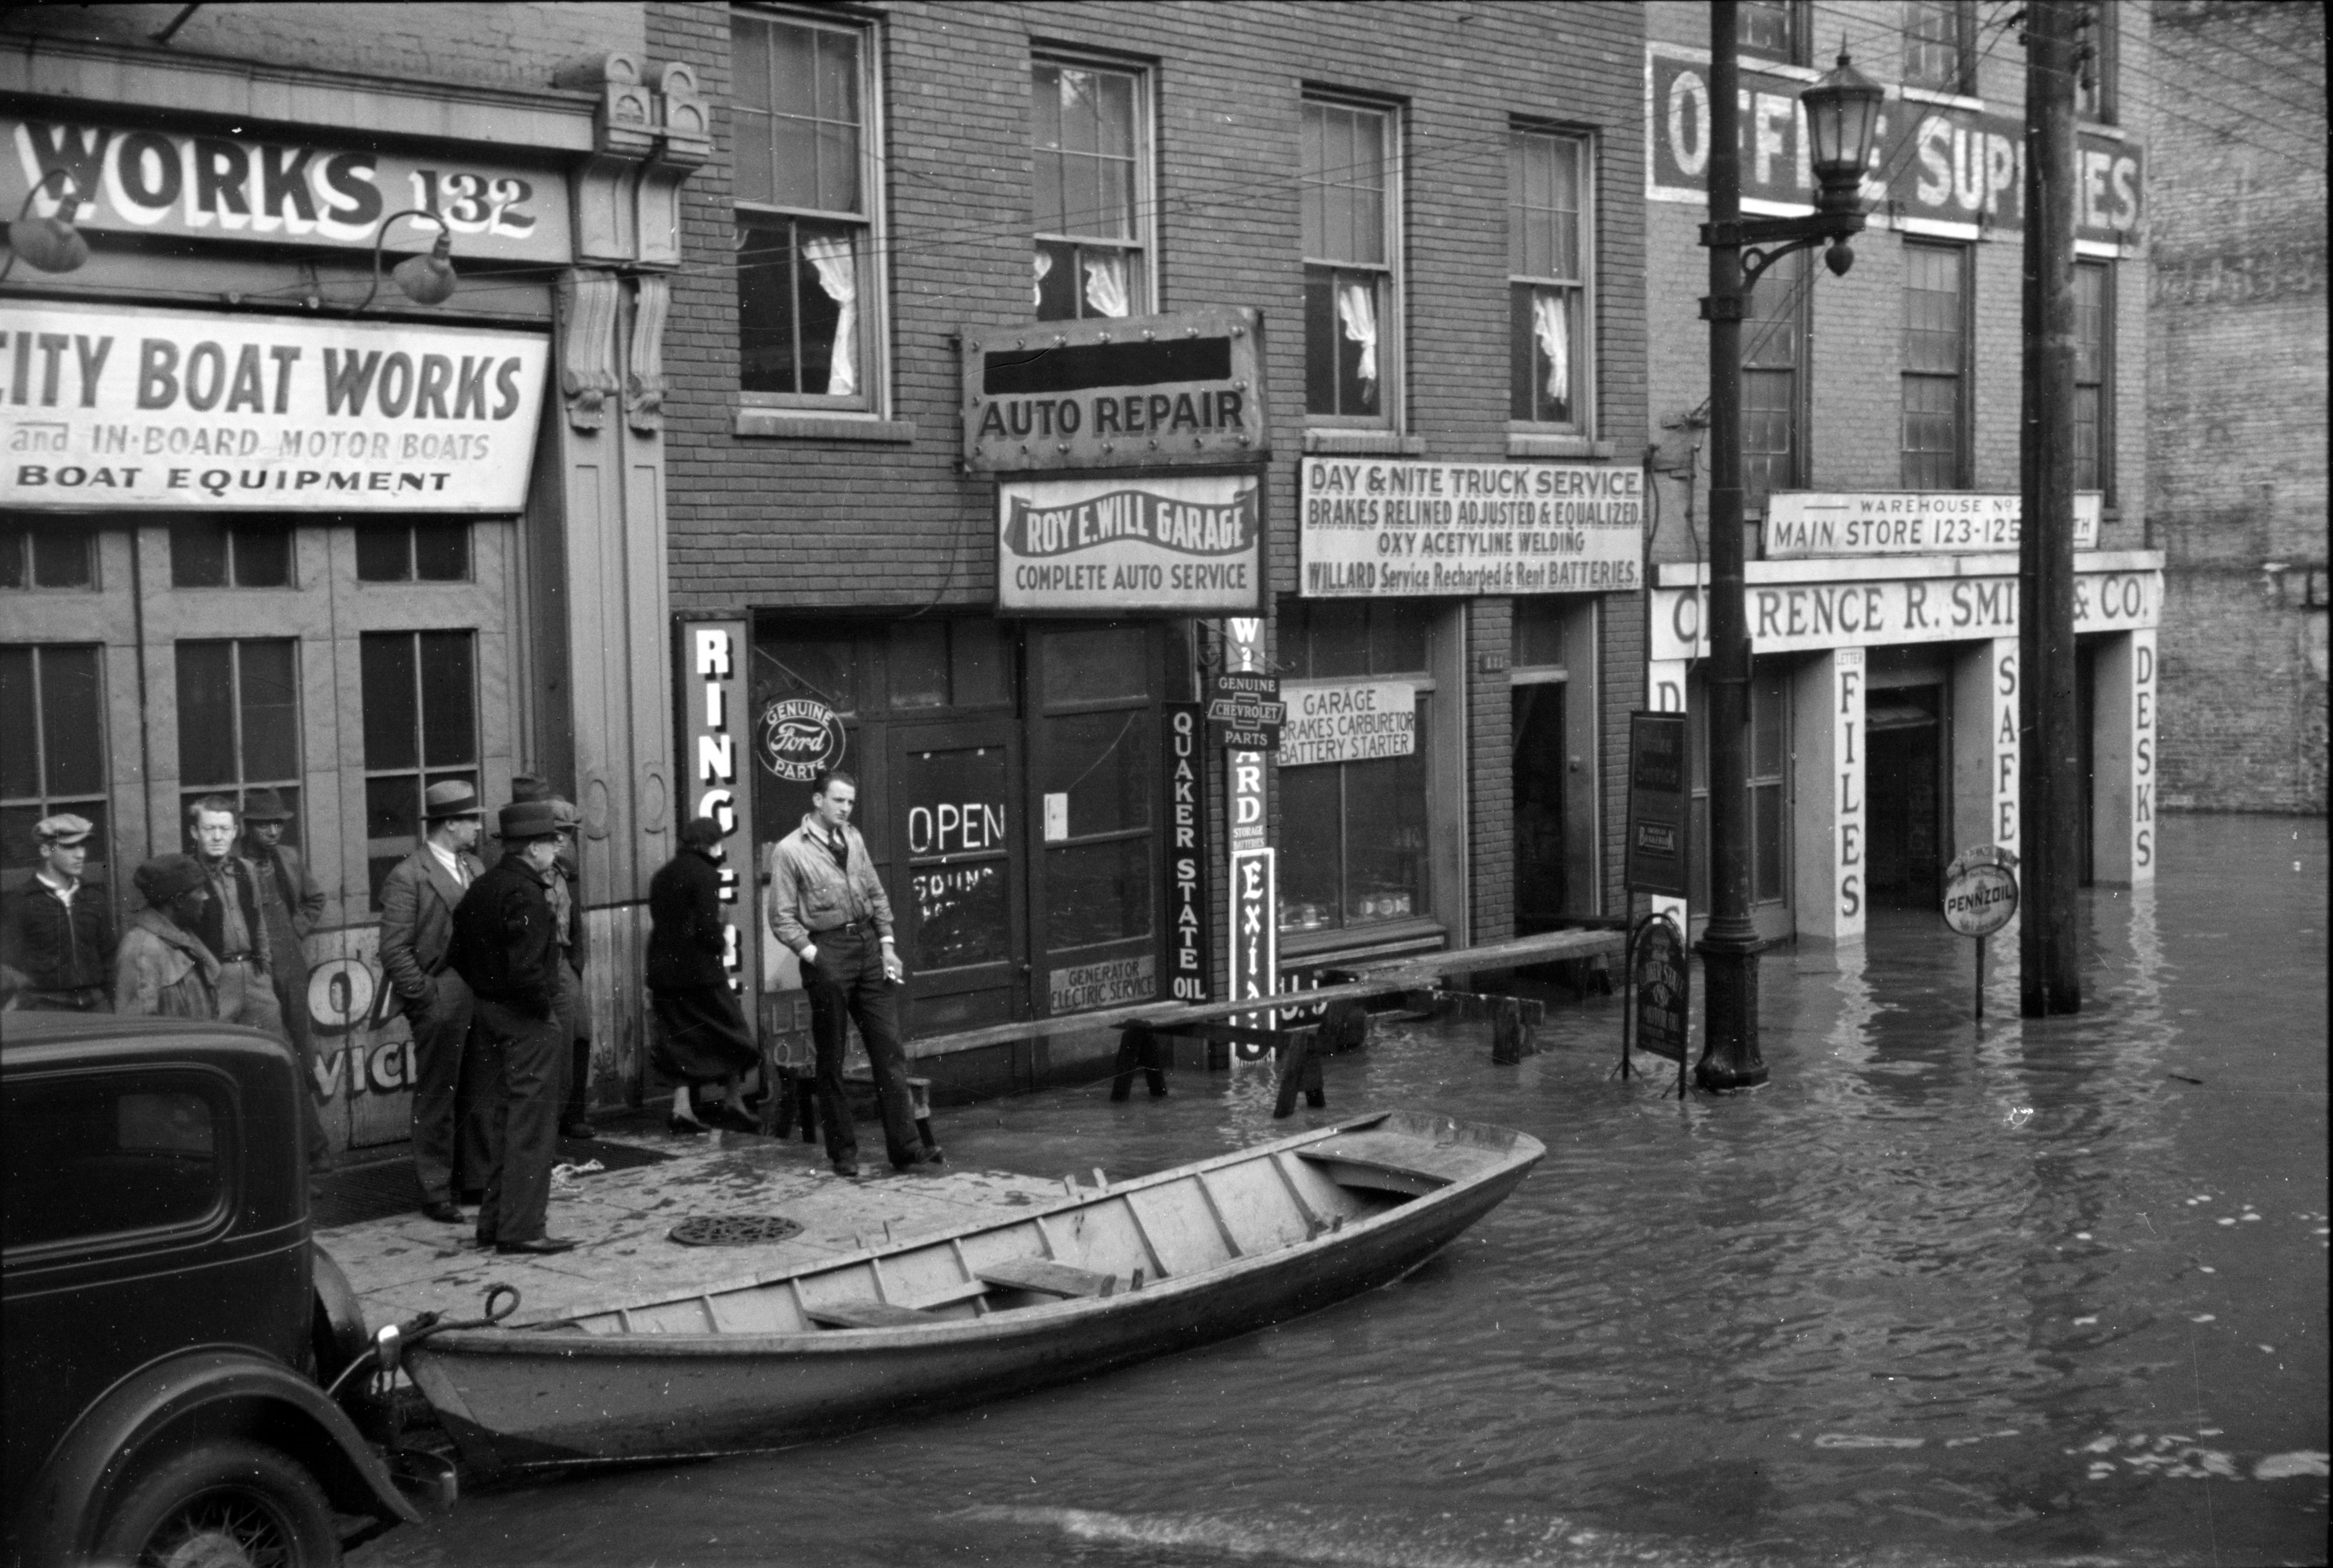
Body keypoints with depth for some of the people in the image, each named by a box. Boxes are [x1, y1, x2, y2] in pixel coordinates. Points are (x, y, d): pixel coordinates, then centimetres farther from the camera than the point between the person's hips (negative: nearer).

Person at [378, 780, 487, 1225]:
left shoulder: (475, 868, 13)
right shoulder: (407, 878, -10)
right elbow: (394, 951, -13)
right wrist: (427, 998, -14)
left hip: (481, 1000, 7)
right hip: (440, 1004, -7)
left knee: (481, 1096, 12)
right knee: (437, 1100, 3)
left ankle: (477, 1179, 24)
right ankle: (436, 1191, 11)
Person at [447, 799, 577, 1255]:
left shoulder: (480, 889, 10)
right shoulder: (525, 895, -18)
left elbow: (458, 957, 14)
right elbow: (526, 967, -26)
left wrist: (485, 994, 15)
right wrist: (546, 1010, -13)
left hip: (488, 1014, 9)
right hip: (527, 1020, -9)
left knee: (502, 1119, 16)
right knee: (532, 1126, -3)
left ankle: (494, 1222, 22)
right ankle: (522, 1229, -2)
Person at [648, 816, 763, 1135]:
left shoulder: (662, 876, 14)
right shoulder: (705, 873, -10)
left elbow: (654, 926, 16)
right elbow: (708, 926, -18)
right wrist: (723, 942, 1)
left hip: (664, 972, 7)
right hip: (700, 971, -7)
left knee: (682, 1037, 11)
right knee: (729, 1031, 7)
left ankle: (682, 1109, 4)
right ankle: (732, 1103, 8)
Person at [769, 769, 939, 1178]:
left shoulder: (853, 838, 13)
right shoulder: (790, 851, -4)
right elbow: (783, 918, -5)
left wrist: (887, 944, 7)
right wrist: (813, 955, -14)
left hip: (868, 945, 5)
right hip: (827, 950, -5)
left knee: (890, 1051, 0)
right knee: (831, 1060, 3)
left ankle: (905, 1147, 1)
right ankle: (843, 1154, 12)